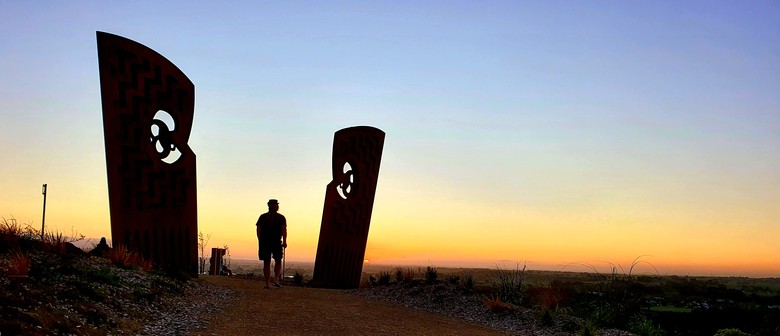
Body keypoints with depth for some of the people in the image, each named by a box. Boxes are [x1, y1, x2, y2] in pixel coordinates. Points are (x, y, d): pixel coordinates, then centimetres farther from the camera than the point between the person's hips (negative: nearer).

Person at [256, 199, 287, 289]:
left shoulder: (262, 217, 9)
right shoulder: (281, 217, 3)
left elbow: (258, 230, 3)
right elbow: (284, 229, -9)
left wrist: (260, 241, 9)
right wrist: (284, 241, -12)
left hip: (264, 243, 2)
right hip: (277, 242, -1)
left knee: (266, 263, 6)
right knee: (278, 262, 13)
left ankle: (267, 283, 3)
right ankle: (276, 279, -3)